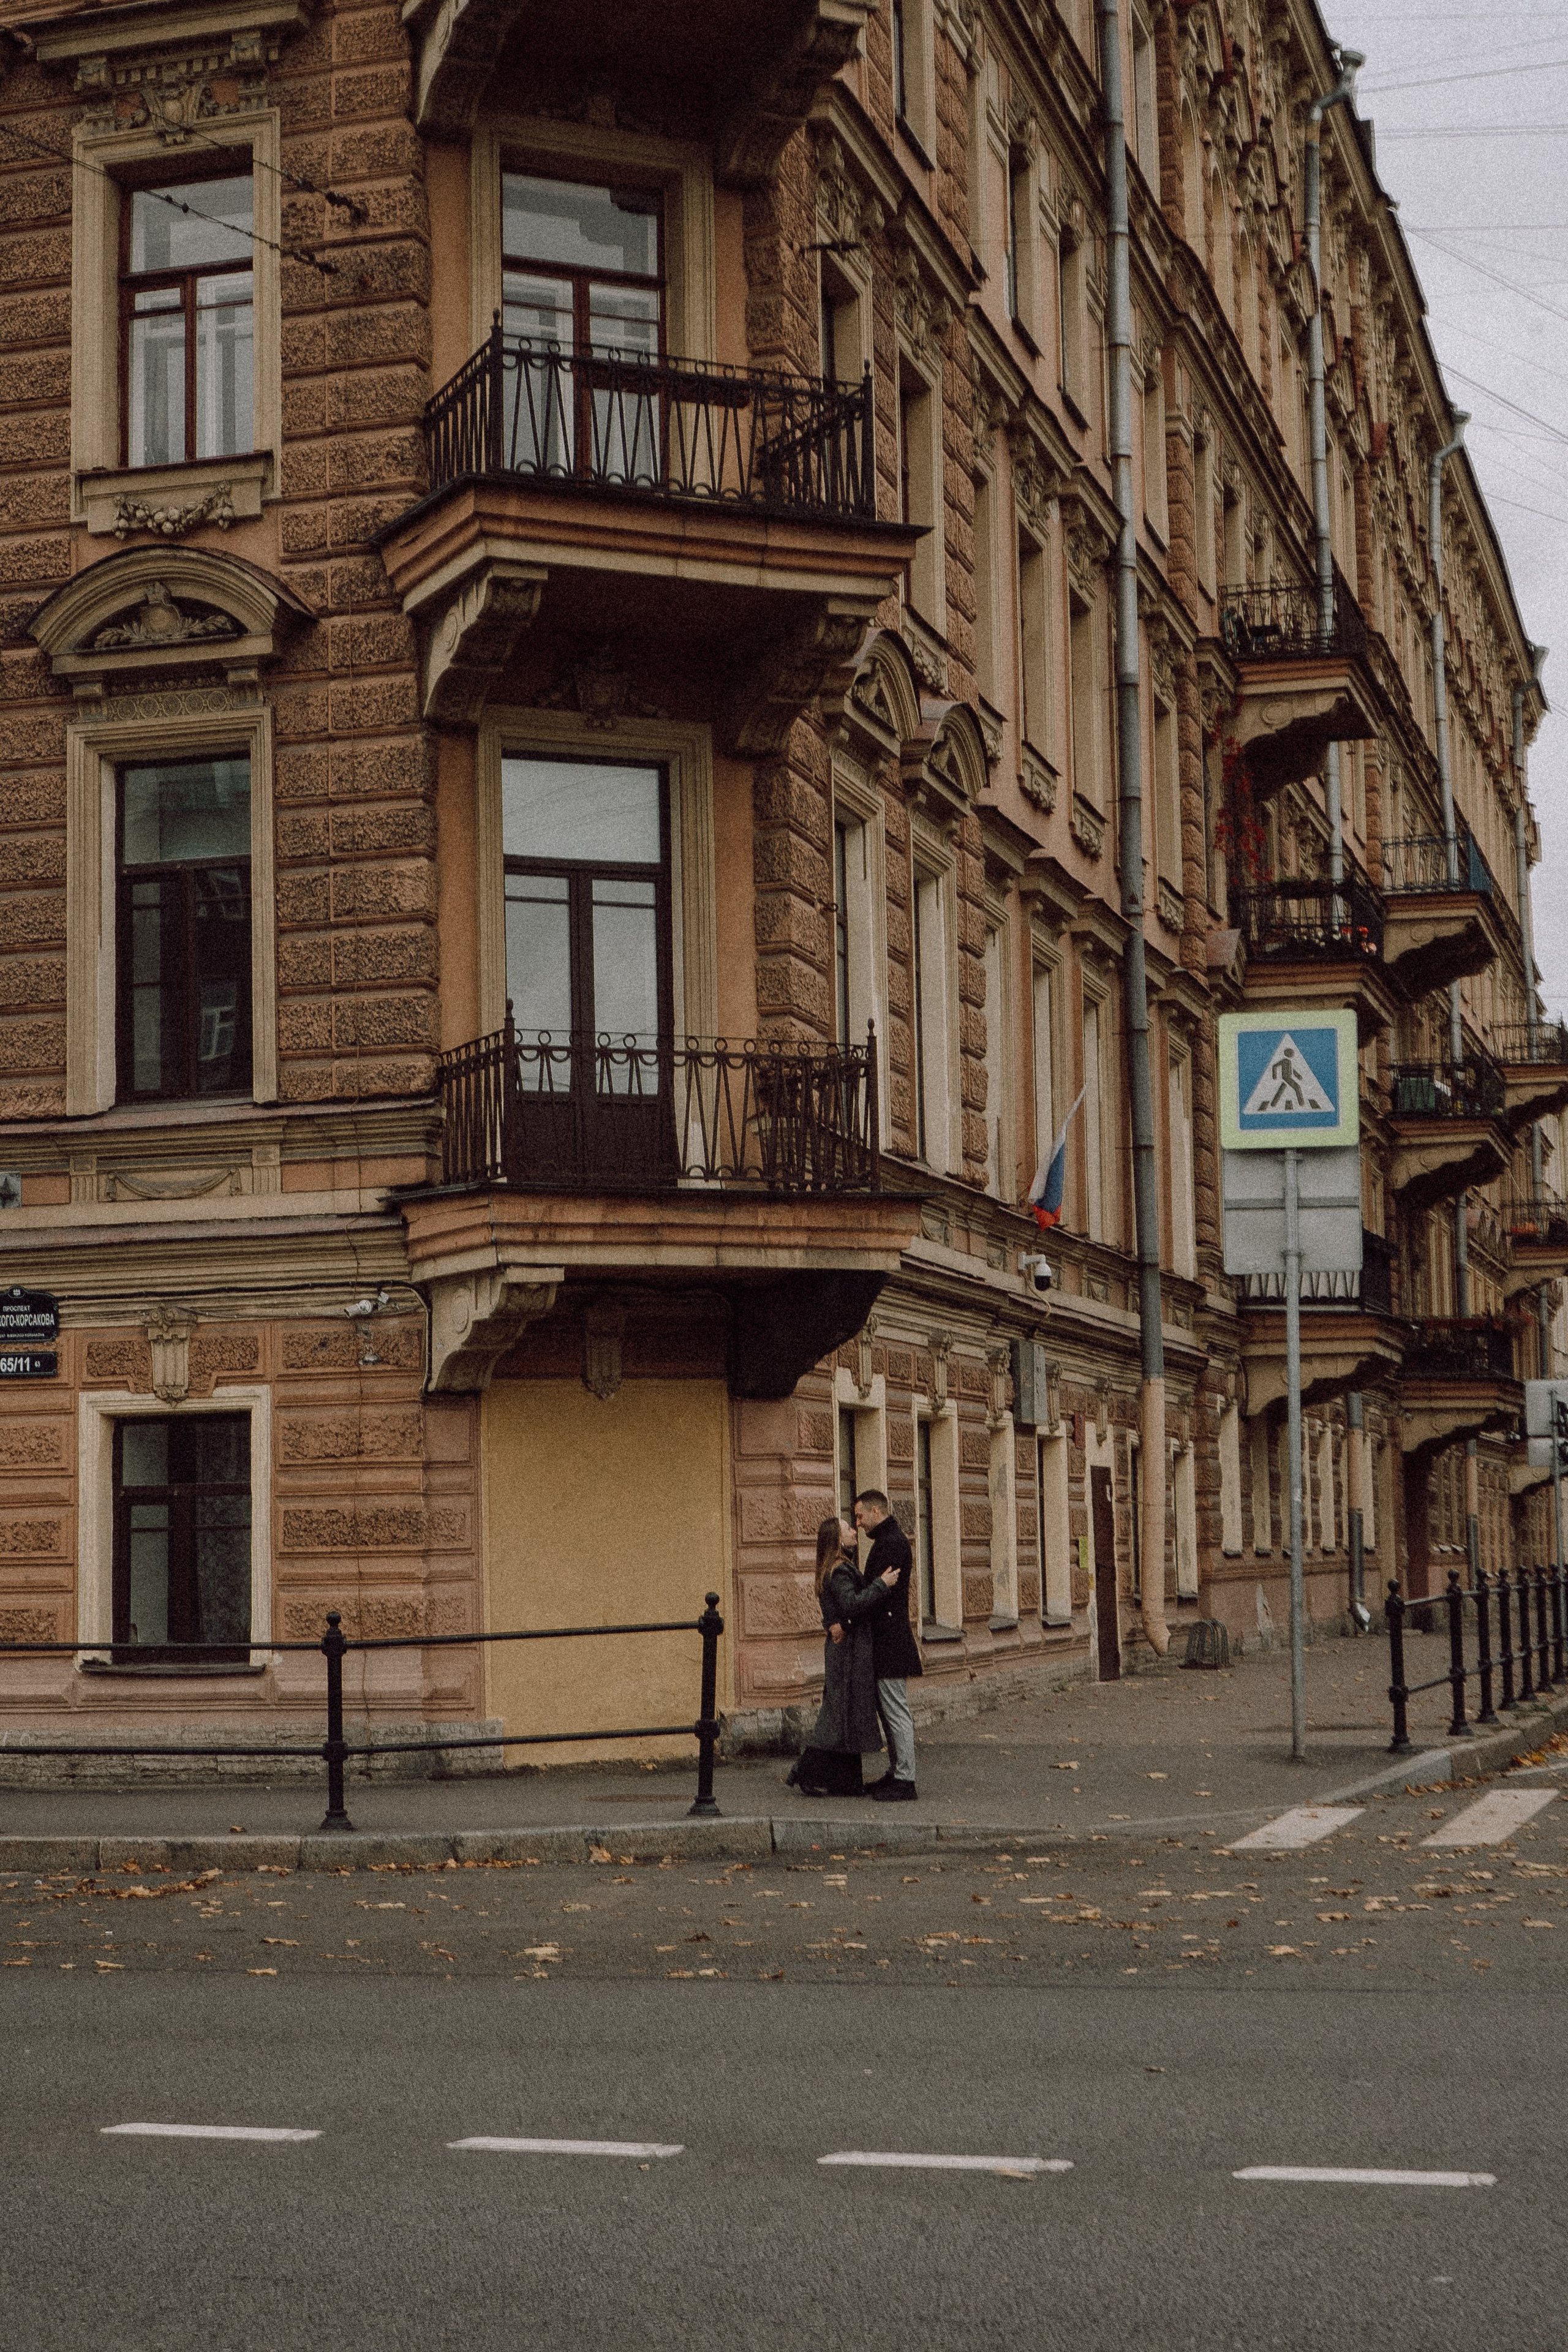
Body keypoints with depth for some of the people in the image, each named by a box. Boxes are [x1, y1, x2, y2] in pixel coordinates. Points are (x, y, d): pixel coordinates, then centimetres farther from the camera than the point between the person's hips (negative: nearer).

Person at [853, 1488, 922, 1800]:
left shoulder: (892, 1543, -15)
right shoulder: (889, 1540, 19)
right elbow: (873, 1588, 18)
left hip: (890, 1642, -11)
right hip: (886, 1641, 11)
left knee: (896, 1712, -8)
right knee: (888, 1710, 16)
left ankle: (905, 1783, -6)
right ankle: (897, 1773, 22)